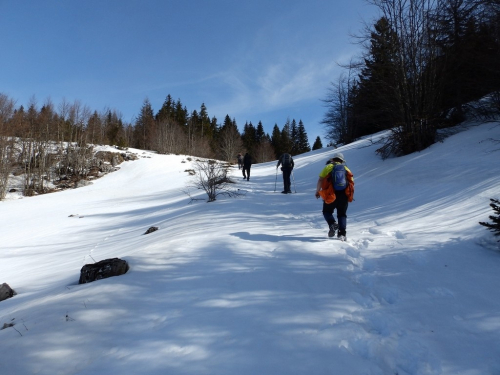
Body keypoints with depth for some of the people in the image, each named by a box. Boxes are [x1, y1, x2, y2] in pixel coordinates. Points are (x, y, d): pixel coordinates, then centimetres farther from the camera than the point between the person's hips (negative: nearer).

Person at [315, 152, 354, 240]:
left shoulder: (328, 167, 7)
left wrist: (317, 191, 9)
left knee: (327, 211, 16)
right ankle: (342, 233, 0)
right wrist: (349, 196, 23)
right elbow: (351, 183, 10)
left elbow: (320, 180, -3)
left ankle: (332, 224, -12)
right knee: (342, 215, 15)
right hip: (344, 195, 2)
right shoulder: (346, 169, 16)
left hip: (330, 195, -2)